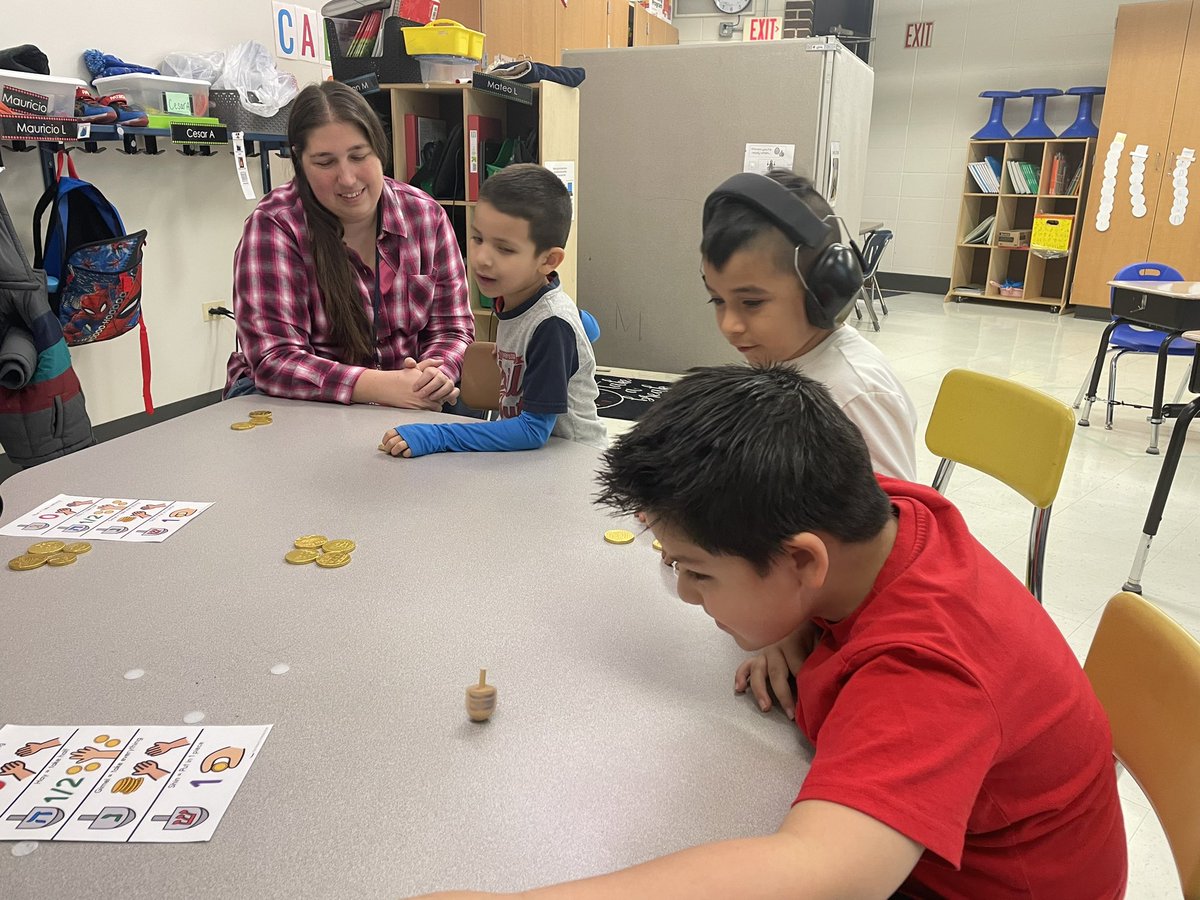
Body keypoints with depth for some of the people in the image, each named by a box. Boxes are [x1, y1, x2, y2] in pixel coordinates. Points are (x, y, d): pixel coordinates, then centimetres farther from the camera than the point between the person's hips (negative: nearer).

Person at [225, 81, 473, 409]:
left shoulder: (425, 215, -1)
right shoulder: (273, 227, -12)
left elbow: (452, 327, 2)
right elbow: (274, 359, -19)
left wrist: (435, 376, -22)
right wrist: (382, 386, -33)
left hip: (407, 399, 4)